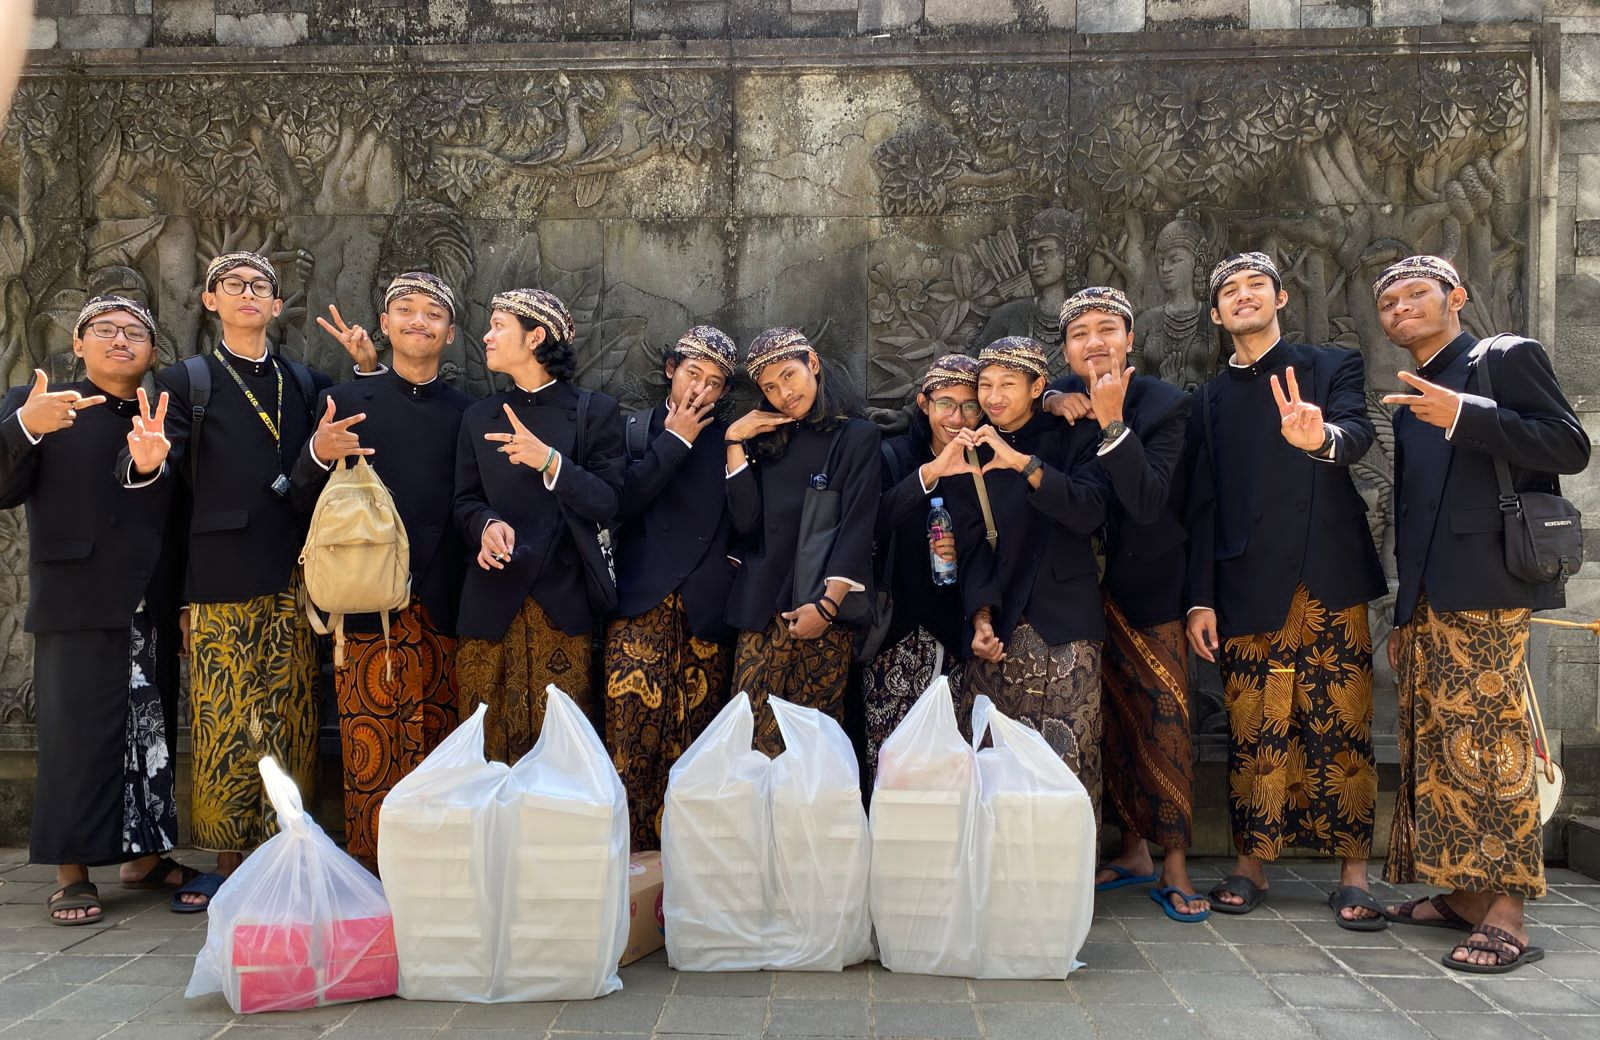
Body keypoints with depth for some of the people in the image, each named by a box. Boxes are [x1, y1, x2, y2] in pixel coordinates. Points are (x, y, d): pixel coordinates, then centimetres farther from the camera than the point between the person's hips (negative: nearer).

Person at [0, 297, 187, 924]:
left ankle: (145, 857, 20)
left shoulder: (161, 423, 14)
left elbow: (178, 515, 2)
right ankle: (72, 875, 11)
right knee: (78, 735, 0)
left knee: (153, 736, 7)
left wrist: (152, 468, -18)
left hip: (155, 606, 3)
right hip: (78, 606, -3)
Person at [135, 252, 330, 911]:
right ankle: (229, 862, 9)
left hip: (292, 577, 2)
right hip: (222, 579, -2)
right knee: (225, 723, -1)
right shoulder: (186, 381, 10)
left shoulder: (308, 383, 17)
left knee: (291, 721, 3)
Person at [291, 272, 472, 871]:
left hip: (441, 608, 2)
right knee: (369, 753, 0)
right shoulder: (345, 402, 6)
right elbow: (309, 505, 3)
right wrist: (317, 456, -14)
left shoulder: (465, 413, 10)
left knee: (437, 752, 5)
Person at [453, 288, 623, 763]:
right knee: (489, 742, 1)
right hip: (492, 600, 3)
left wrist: (550, 462, -19)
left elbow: (609, 504, -4)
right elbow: (466, 502, 14)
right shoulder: (479, 417, 15)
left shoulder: (595, 411, 4)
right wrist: (487, 525, -9)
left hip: (563, 600, -3)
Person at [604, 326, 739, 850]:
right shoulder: (635, 428, 13)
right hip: (644, 600, -1)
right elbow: (623, 501, -5)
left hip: (708, 605, 1)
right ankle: (629, 849, -4)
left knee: (693, 735, -1)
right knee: (632, 726, -11)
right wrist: (674, 440, -2)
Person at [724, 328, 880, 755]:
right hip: (764, 603, 3)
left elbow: (857, 525, -5)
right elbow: (746, 520, 4)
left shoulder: (856, 435, 5)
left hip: (826, 606, -3)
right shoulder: (765, 439, 17)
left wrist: (828, 603, -15)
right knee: (752, 731, -7)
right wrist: (735, 443, 1)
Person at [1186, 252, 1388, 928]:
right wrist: (1201, 598, 4)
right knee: (1252, 732, 1)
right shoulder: (1210, 399, 16)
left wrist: (1322, 437, -36)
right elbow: (1204, 506, 12)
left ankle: (1352, 874, 5)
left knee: (1341, 730, -3)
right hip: (1247, 588, 2)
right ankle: (1251, 865, 12)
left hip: (1328, 580, -1)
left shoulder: (1332, 367, 10)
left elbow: (1358, 432, -11)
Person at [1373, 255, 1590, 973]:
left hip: (1486, 591, -8)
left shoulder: (1506, 357, 3)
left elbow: (1571, 447, -9)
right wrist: (1403, 618, 22)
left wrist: (1463, 416, -17)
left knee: (1488, 744, -10)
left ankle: (1506, 919, -7)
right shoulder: (1411, 403, 24)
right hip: (1429, 602, 8)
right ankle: (1462, 894, 16)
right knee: (1432, 747, 7)